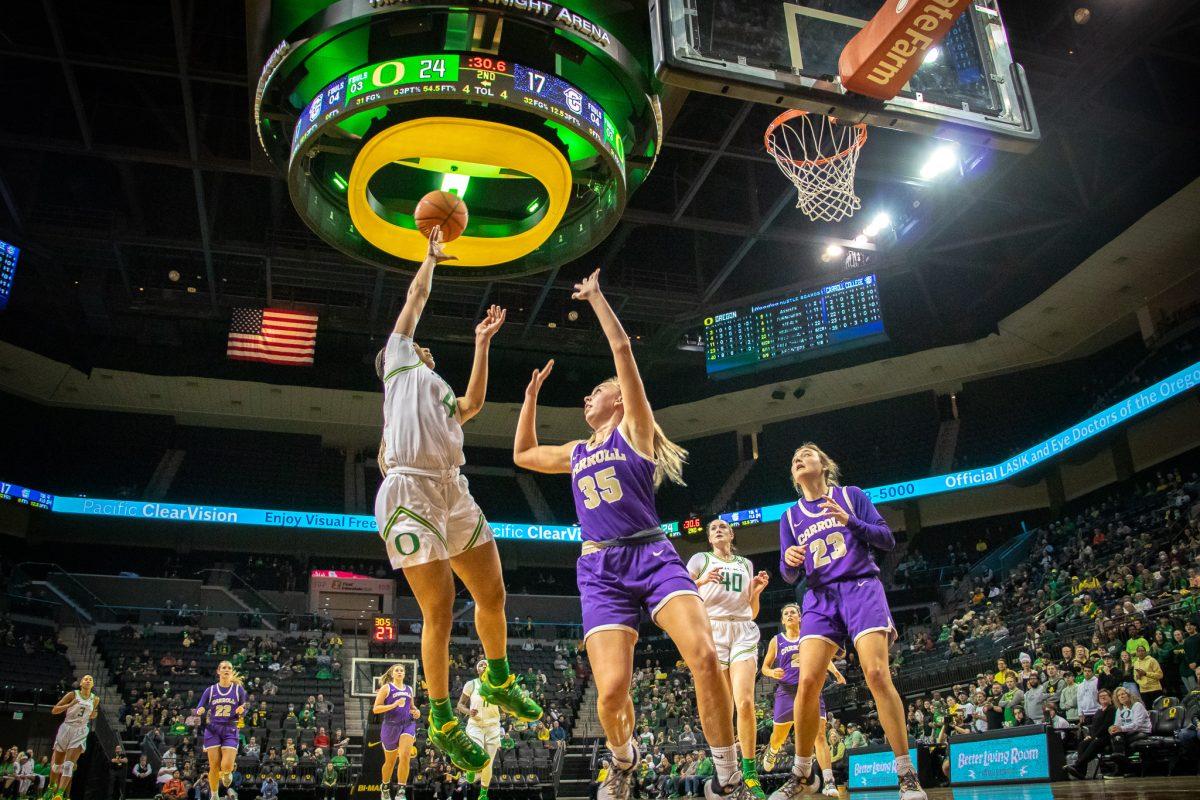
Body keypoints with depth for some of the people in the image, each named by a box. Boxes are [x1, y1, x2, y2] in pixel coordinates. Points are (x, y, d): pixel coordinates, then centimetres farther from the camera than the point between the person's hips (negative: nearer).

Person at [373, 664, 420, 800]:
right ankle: (385, 787, 39)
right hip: (391, 726, -2)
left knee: (405, 756, -20)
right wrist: (394, 705, -20)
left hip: (408, 724, 2)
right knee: (390, 762, 12)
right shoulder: (386, 688, -3)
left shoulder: (409, 689, 12)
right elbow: (375, 709, -9)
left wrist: (416, 712, 6)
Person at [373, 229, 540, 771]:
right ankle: (443, 723, 7)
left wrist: (482, 342, 23)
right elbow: (416, 298, 17)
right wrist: (431, 256, 30)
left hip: (454, 492, 7)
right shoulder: (399, 361, 14)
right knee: (440, 611, -7)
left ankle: (498, 681, 32)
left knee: (491, 594, 8)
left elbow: (474, 403, 18)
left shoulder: (438, 394, 32)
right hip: (412, 493, -7)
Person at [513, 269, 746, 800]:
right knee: (612, 689, -13)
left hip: (652, 556, -3)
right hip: (600, 569, 3)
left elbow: (622, 348, 5)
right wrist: (532, 393, 37)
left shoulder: (635, 429, 11)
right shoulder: (575, 453, 25)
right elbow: (522, 454, 38)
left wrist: (595, 297, 14)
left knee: (704, 655, -25)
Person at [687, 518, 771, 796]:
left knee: (745, 703, -15)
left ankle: (750, 774, -6)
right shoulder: (701, 559, 13)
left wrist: (757, 590, 5)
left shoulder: (746, 564, 21)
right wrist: (702, 581, -13)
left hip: (743, 631, 2)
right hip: (712, 629, -1)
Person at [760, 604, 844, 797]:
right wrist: (772, 672, -10)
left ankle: (829, 782, -19)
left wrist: (835, 671, -16)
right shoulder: (776, 640, 9)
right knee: (779, 737, 10)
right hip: (786, 691, 1)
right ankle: (772, 751, 46)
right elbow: (765, 667, 14)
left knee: (819, 735, -15)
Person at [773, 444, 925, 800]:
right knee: (807, 681, -12)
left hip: (861, 587, -2)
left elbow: (887, 539, 4)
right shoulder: (790, 517, 16)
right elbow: (789, 575, 15)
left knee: (877, 673, -19)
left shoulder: (850, 495, 9)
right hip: (820, 597, 3)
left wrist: (850, 522, -13)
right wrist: (789, 559, -9)